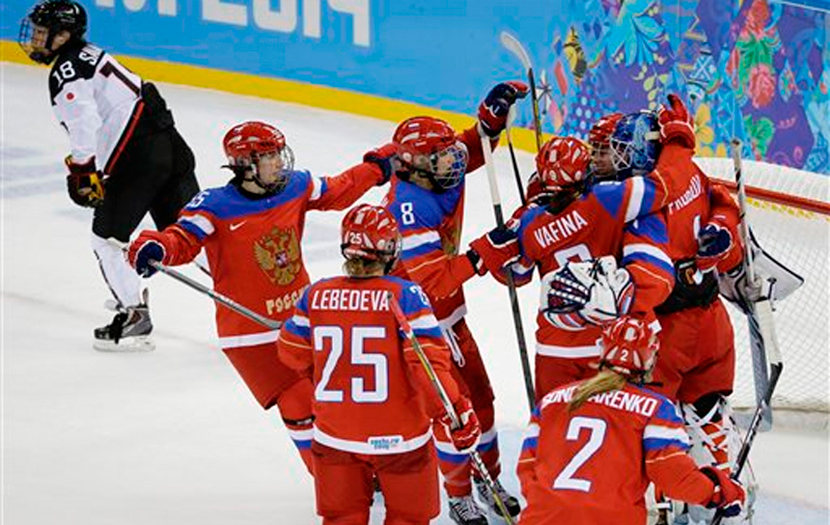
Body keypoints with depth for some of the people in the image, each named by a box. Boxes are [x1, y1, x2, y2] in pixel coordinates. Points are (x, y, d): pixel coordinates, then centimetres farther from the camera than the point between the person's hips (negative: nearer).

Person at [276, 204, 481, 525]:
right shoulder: (405, 296, -16)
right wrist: (458, 414, -12)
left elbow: (294, 353, 8)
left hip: (335, 438, 3)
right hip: (398, 438, -3)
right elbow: (428, 362, -20)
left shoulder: (316, 296, -6)